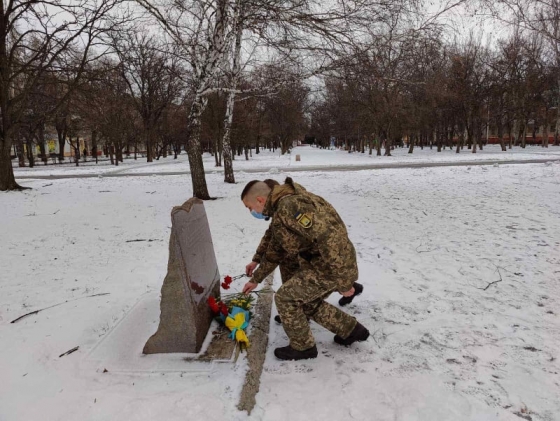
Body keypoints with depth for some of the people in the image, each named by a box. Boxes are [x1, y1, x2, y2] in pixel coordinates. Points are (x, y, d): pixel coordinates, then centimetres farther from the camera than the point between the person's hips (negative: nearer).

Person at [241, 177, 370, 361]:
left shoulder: (290, 206, -24)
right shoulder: (279, 215, 11)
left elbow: (327, 239, -30)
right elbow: (274, 252, 26)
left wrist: (343, 282, -25)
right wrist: (256, 279, 33)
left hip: (332, 266, -10)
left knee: (285, 297, -2)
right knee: (308, 301, 24)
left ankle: (302, 346, 17)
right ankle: (351, 330, 35)